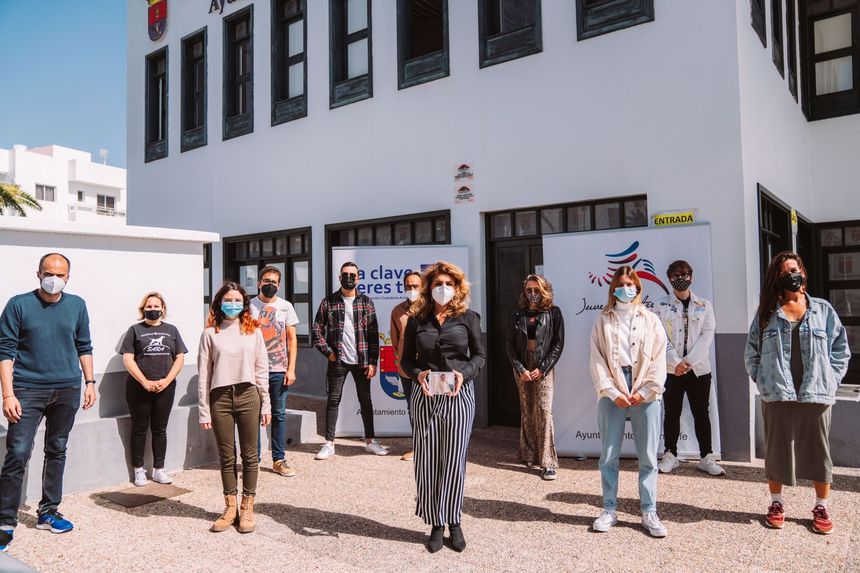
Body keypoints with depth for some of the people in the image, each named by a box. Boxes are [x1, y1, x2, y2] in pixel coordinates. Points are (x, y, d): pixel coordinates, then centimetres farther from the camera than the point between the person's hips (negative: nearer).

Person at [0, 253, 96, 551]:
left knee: (57, 451, 12)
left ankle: (48, 512, 25)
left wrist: (90, 383, 8)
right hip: (28, 391, -3)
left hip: (67, 391, 3)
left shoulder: (77, 305, 4)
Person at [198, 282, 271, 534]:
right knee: (226, 457, 9)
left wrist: (266, 405, 3)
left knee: (249, 455, 6)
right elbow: (203, 374, 2)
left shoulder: (253, 331, 6)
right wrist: (204, 410, -1)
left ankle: (247, 508, 19)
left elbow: (262, 370, 6)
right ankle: (230, 507, 23)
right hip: (220, 398, 0)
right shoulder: (210, 333, 3)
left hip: (248, 395, 0)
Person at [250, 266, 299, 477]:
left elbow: (292, 339, 6)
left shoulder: (285, 306, 7)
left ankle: (279, 460, 14)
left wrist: (291, 369, -2)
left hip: (279, 370, 1)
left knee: (279, 415, 6)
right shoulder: (249, 306, 4)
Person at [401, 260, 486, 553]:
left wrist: (464, 374, -14)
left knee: (454, 460, 4)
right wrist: (418, 374, -13)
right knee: (427, 461, 4)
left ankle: (454, 523, 20)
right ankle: (436, 524, 17)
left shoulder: (468, 317, 3)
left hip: (459, 396, -1)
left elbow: (480, 354, 4)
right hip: (425, 396, 1)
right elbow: (407, 359, 7)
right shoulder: (416, 320, 6)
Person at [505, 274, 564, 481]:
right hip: (522, 368, 3)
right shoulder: (518, 314, 7)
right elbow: (509, 344, 5)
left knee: (543, 412, -9)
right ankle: (528, 455, 17)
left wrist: (542, 369, -9)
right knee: (526, 412, 8)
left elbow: (558, 343, -2)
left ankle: (548, 462, -6)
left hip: (543, 369, -3)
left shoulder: (553, 312, 1)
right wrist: (520, 369, -5)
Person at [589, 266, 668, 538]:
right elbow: (597, 360, 1)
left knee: (648, 456, 4)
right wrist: (613, 392, -9)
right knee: (608, 455, 5)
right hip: (612, 393, 0)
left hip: (645, 394, 0)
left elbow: (659, 359, 3)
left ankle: (649, 512, 15)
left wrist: (644, 392, -8)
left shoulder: (651, 320, 9)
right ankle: (609, 510, 16)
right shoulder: (602, 320, 8)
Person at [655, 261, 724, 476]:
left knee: (702, 413, 5)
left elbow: (707, 336, -3)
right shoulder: (663, 307, 3)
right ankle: (670, 455, 15)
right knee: (672, 413, 6)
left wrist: (689, 361, -13)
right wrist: (676, 362, -16)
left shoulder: (704, 305, 7)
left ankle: (706, 457, 13)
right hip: (671, 369, -1)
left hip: (698, 369, 1)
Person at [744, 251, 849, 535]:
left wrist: (829, 381, -1)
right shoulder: (766, 313, 4)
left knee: (818, 451, 9)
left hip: (816, 395, 0)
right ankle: (776, 504, 24)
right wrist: (764, 381, -2)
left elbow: (841, 349, 7)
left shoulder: (823, 310, 5)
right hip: (777, 395, 0)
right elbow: (751, 353, 6)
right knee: (777, 450, 9)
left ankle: (821, 508, 25)